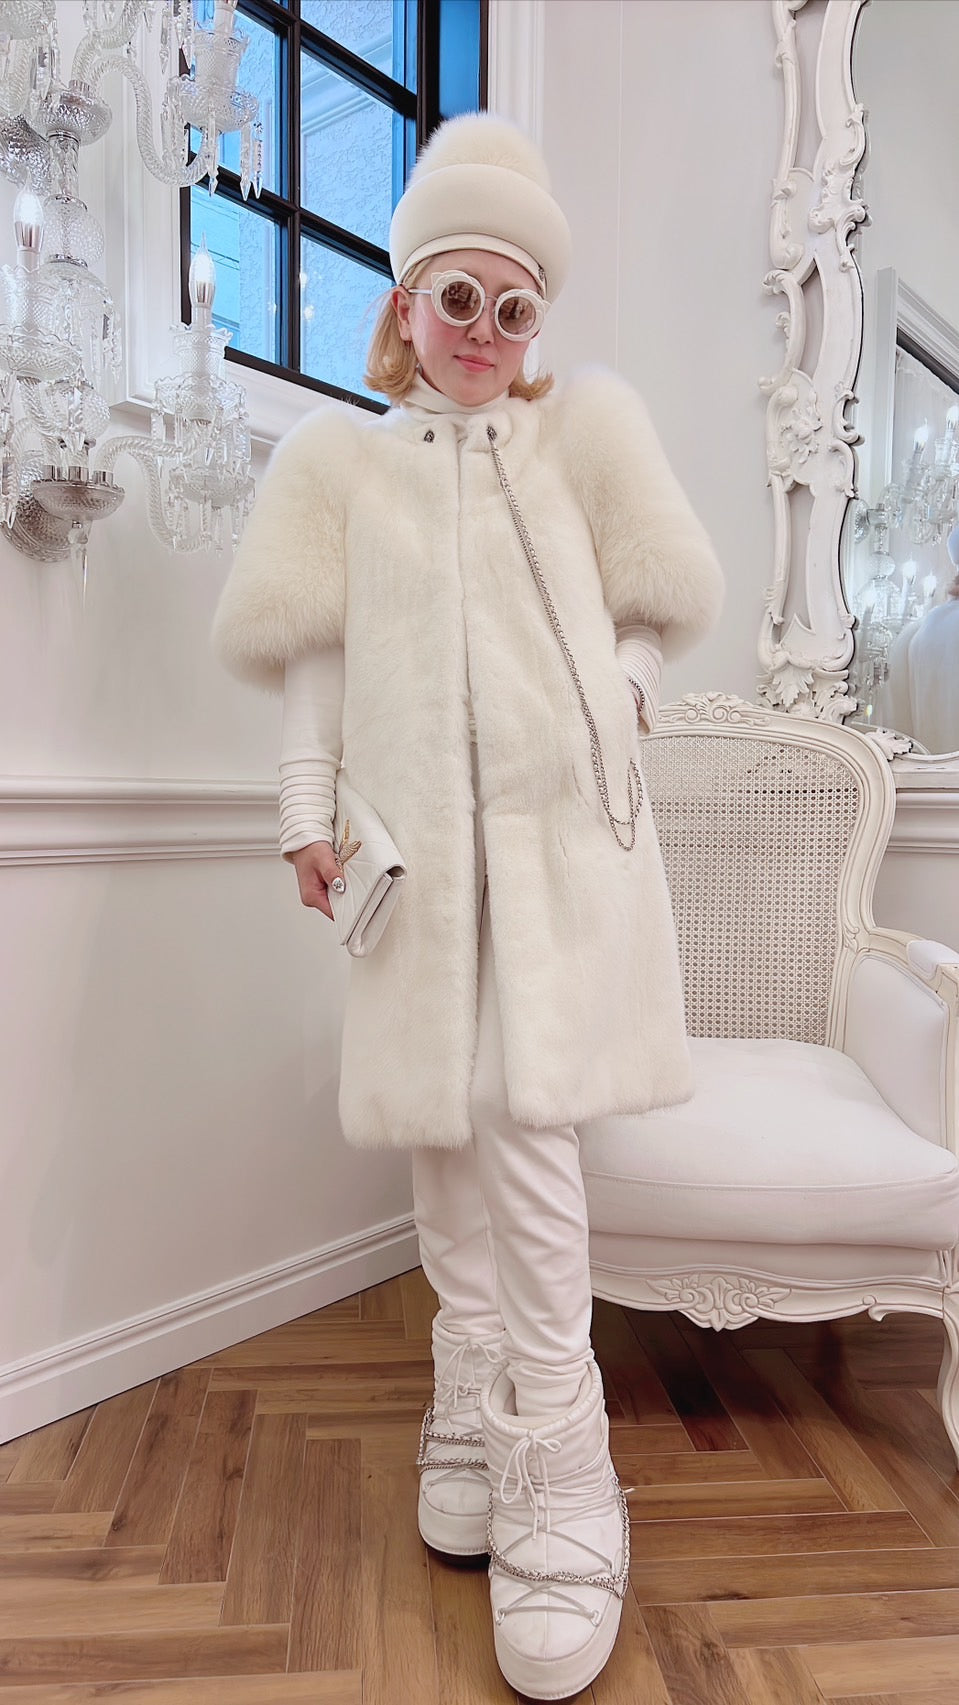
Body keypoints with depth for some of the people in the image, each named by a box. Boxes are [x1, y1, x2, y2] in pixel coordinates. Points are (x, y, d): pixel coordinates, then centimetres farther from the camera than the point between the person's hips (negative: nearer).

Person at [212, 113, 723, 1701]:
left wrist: (620, 708, -2)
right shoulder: (344, 460, 14)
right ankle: (475, 1417, 23)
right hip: (420, 838, 2)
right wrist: (308, 814, 2)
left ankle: (558, 1487, 3)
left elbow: (657, 607, 15)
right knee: (443, 1126, 5)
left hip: (563, 825, -1)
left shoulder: (583, 433, 13)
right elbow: (314, 651, 10)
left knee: (524, 1117, -10)